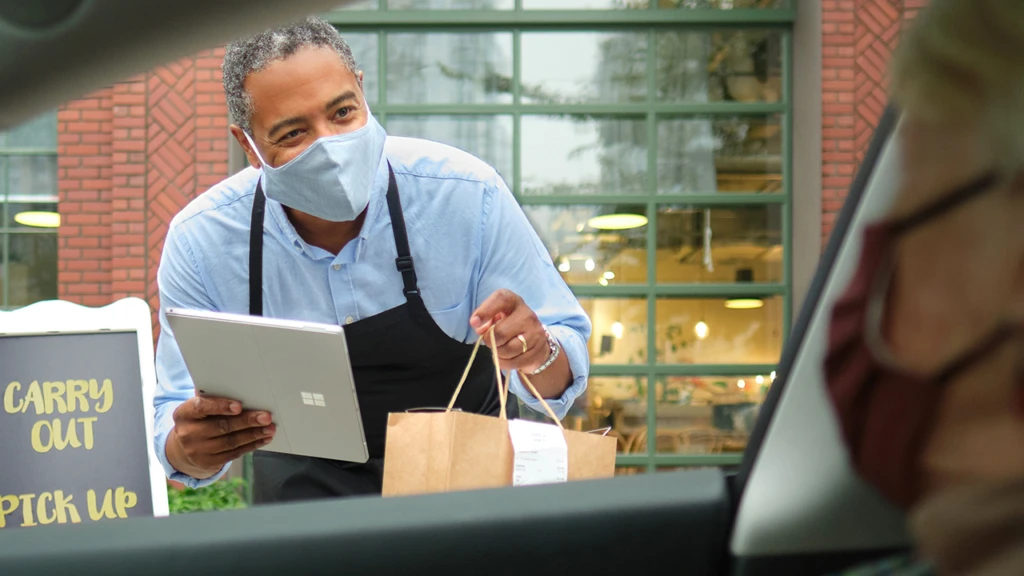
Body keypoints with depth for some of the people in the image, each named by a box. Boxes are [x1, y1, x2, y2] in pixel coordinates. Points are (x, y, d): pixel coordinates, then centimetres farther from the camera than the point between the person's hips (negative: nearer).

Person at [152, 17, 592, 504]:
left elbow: (565, 370, -4)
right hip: (306, 484, 1)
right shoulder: (200, 243, -10)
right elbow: (176, 421, -1)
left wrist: (538, 355, -29)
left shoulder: (469, 195, -13)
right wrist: (190, 450, -26)